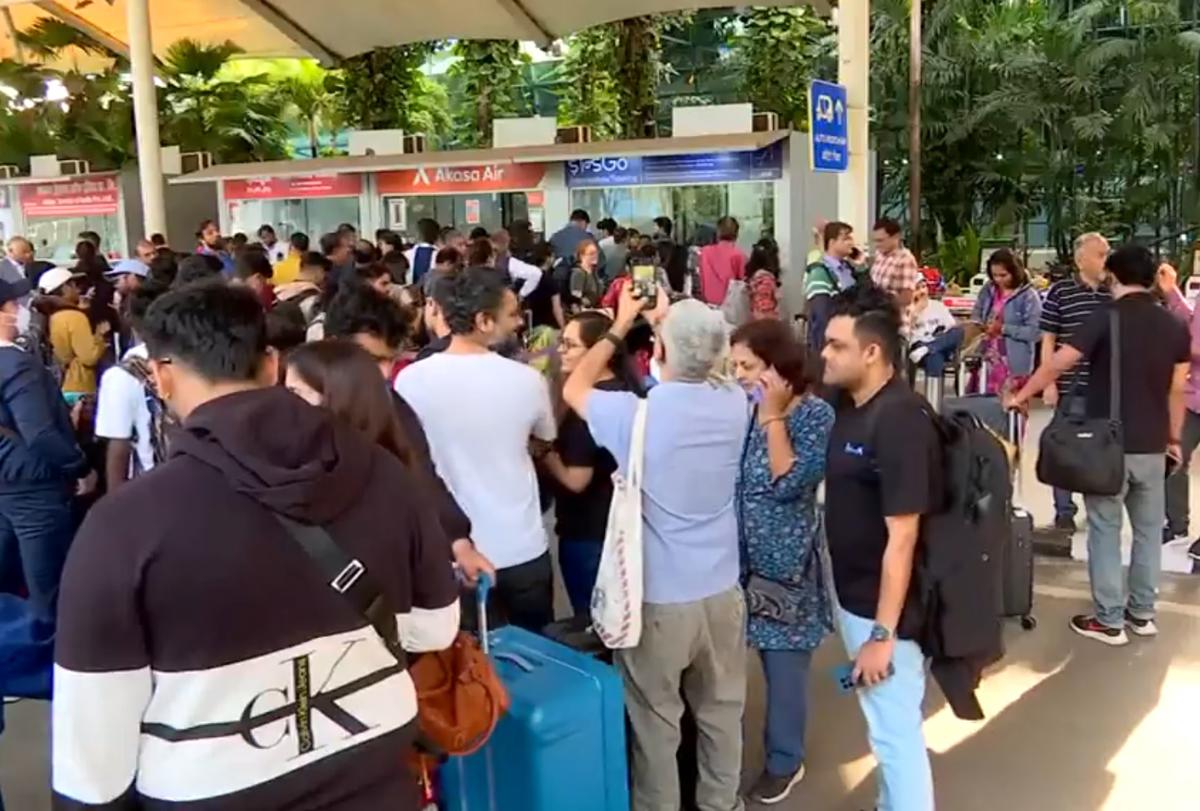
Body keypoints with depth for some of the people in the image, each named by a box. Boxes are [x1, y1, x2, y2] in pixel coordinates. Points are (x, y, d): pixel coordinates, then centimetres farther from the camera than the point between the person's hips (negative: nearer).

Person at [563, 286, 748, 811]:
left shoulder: (634, 415, -19)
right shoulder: (734, 404, -9)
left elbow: (574, 389, 2)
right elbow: (709, 372, 17)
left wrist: (620, 328, 11)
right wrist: (670, 320, 18)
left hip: (658, 597, -4)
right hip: (722, 591, 4)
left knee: (656, 722, 14)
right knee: (722, 711, 22)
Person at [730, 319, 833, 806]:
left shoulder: (815, 414, -10)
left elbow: (789, 482, -22)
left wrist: (773, 416, -19)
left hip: (783, 561, -4)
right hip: (734, 557, 4)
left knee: (784, 662, 10)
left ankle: (785, 760, 28)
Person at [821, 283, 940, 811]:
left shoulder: (899, 420, -24)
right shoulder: (851, 407, 3)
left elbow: (902, 537, -25)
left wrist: (882, 633, -23)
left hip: (885, 607, -9)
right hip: (854, 595, 9)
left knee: (896, 732, 6)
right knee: (883, 725, 24)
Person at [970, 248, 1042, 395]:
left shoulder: (1028, 296, -14)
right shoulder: (989, 289, 4)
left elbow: (1034, 332, -19)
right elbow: (977, 312, 18)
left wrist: (1004, 329, -22)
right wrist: (977, 324, -5)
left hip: (1014, 364, -6)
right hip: (989, 359, 6)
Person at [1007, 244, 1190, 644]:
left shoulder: (1106, 317, -11)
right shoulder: (1175, 326, 4)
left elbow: (1059, 361, -16)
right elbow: (1177, 390, 8)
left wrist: (1021, 396, -5)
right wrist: (1174, 438, 18)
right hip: (1152, 445, 5)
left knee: (1105, 531, 4)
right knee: (1149, 529, 16)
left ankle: (1109, 621, 9)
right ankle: (1142, 613, 26)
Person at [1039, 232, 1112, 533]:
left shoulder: (1114, 293, 5)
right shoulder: (1060, 292, -4)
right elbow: (1048, 340, -4)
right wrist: (1049, 383, -9)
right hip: (1071, 385, -3)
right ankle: (1064, 510, 16)